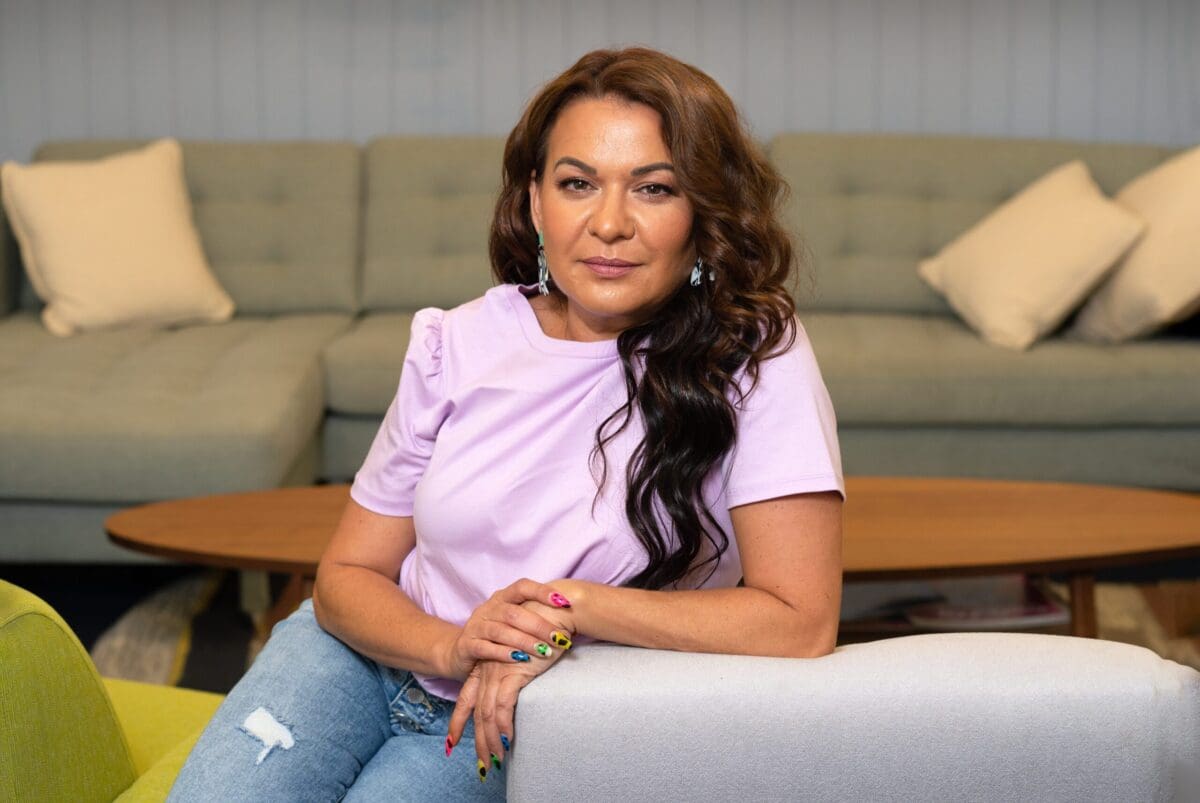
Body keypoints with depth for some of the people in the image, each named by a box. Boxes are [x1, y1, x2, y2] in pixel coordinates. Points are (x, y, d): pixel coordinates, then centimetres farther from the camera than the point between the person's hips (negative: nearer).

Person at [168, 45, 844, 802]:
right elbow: (348, 575, -2)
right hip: (363, 655, 3)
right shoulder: (455, 346, -6)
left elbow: (801, 624, -25)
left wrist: (573, 608, -25)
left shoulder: (755, 355, -19)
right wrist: (454, 646, -23)